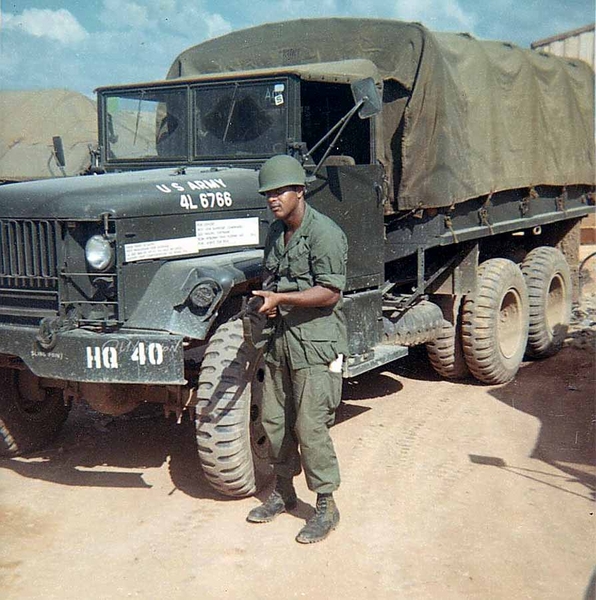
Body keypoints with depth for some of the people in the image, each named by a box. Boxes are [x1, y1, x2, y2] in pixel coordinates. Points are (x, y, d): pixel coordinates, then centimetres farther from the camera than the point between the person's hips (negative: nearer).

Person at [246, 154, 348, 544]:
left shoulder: (324, 233, -14)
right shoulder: (276, 233, 13)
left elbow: (330, 293, -20)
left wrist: (282, 299, -23)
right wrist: (267, 301, 4)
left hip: (316, 342, -8)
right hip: (280, 339, 8)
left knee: (310, 426, -6)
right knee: (275, 420, 13)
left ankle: (326, 507, 7)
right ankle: (284, 492, 30)